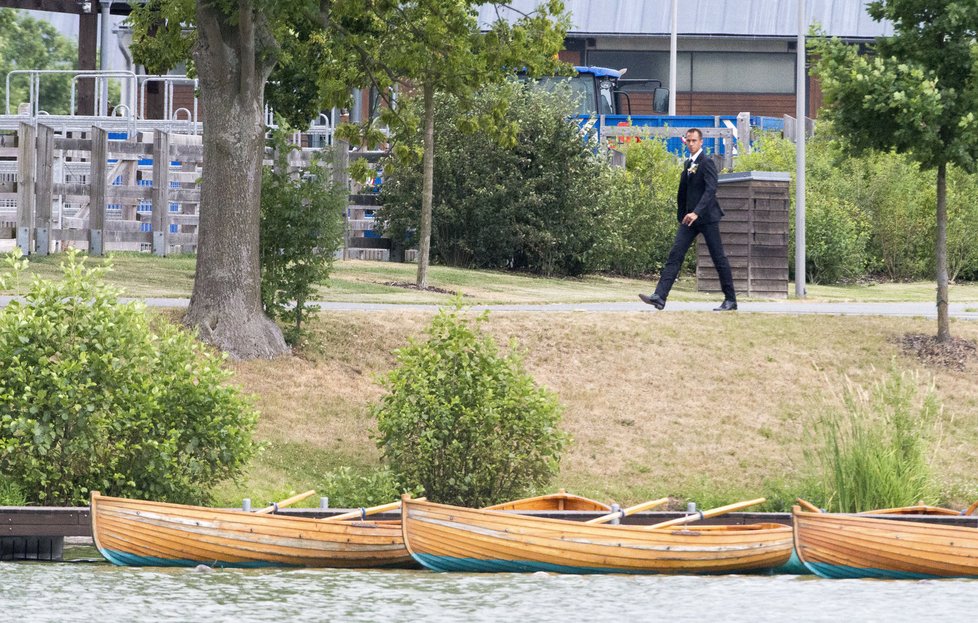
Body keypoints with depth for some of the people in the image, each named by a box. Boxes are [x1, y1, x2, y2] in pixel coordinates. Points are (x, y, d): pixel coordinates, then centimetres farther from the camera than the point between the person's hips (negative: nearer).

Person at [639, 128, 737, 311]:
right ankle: (659, 297, -14)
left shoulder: (707, 162, -10)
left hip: (706, 217, -7)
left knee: (718, 258, 0)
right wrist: (682, 215, 18)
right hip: (689, 218, 7)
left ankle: (731, 300, 10)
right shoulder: (688, 164, 15)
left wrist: (696, 212, -32)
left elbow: (711, 190, -22)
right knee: (675, 255, -5)